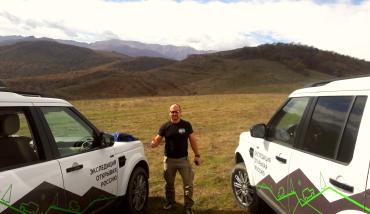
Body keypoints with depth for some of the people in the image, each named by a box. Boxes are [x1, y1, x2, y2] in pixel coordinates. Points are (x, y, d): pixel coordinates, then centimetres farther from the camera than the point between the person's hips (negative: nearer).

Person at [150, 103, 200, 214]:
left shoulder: (186, 125, -4)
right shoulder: (165, 126, -4)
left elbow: (193, 140, 1)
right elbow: (157, 140, -5)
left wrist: (197, 155, -1)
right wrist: (153, 143, -30)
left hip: (183, 159, -1)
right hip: (169, 160, 1)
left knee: (188, 184, 1)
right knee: (169, 183, 18)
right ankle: (170, 202, 39)